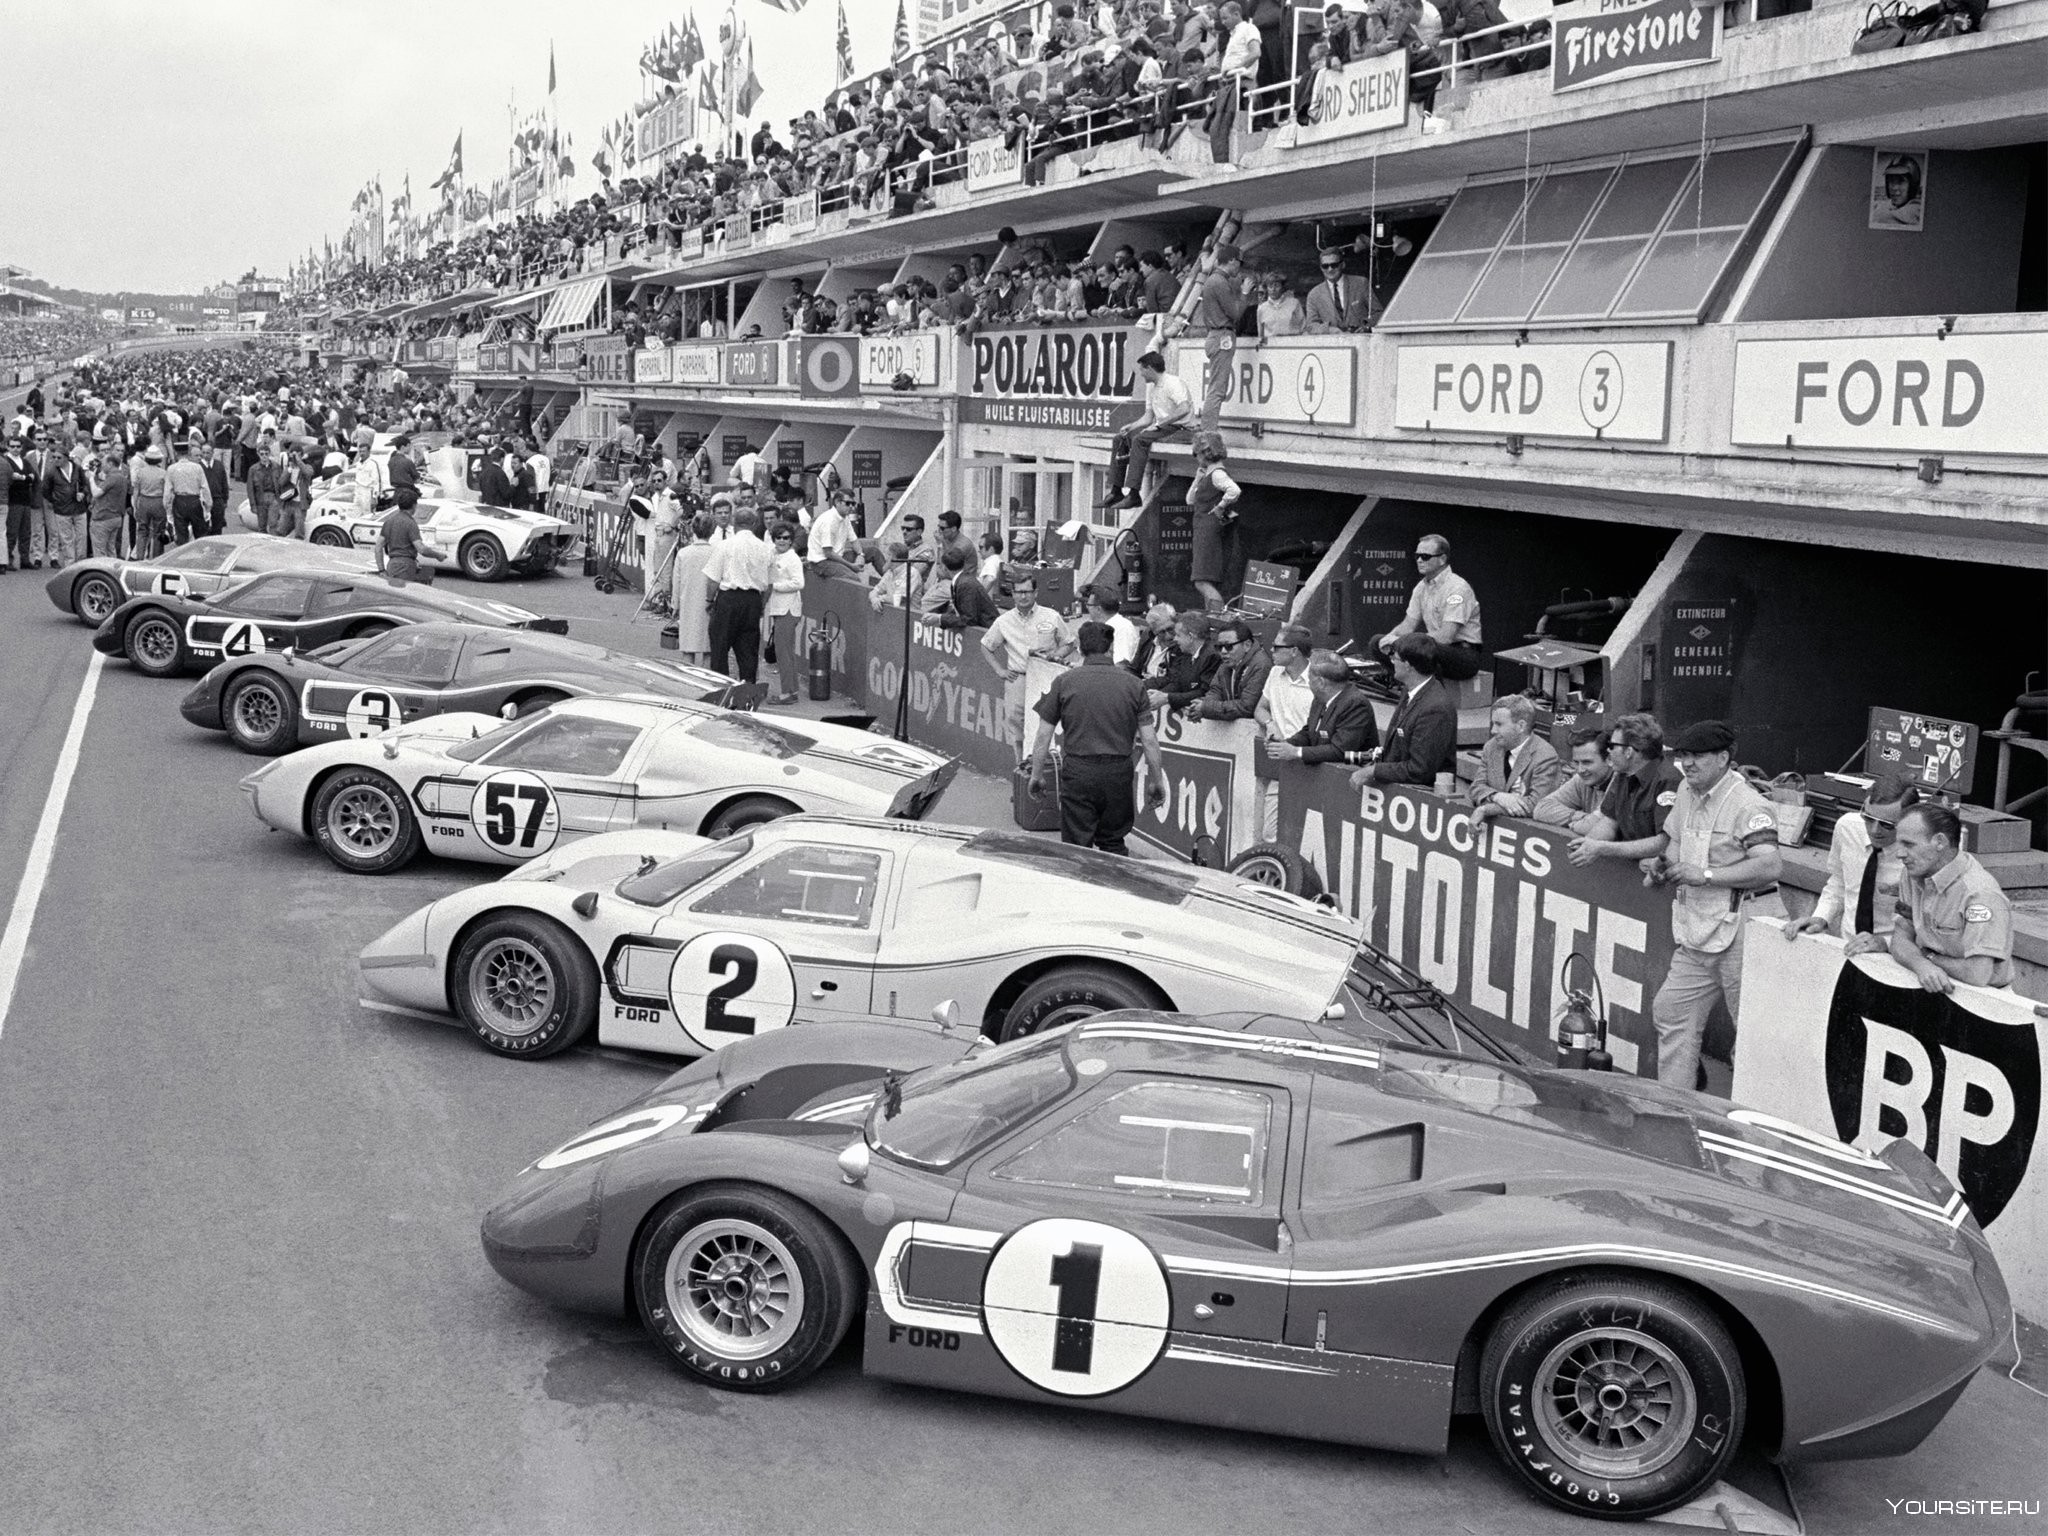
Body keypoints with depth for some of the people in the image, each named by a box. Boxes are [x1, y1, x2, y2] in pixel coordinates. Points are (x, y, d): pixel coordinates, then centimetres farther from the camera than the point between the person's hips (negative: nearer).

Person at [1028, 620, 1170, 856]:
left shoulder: (1064, 681, -1)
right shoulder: (1133, 684, 1)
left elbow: (1044, 736, 1)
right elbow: (1149, 741, 1)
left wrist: (1036, 775, 11)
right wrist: (1156, 781, 10)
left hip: (1078, 770, -2)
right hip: (1118, 772, 2)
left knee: (1077, 848, 4)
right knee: (1113, 843, 16)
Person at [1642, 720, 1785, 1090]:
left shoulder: (1748, 805, -16)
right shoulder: (1687, 791, 11)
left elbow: (1771, 865, -28)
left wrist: (1705, 875, -25)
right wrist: (1663, 865, 8)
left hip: (1741, 931, -9)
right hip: (1698, 933, 9)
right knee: (1671, 1011, 10)